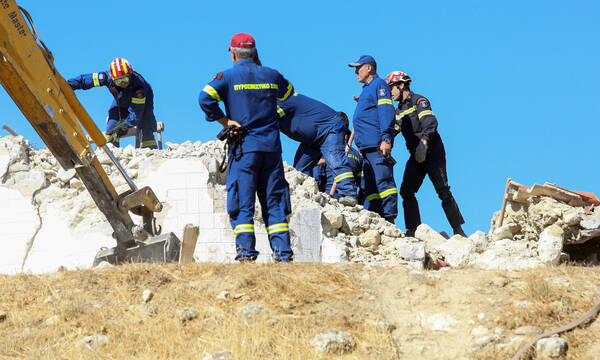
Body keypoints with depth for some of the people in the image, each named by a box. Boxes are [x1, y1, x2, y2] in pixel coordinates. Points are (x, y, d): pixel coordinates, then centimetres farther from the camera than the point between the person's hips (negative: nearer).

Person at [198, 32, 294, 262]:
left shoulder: (228, 77, -1)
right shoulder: (271, 75, 10)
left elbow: (206, 98, -14)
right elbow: (291, 96, 27)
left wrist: (226, 121, -7)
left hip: (244, 148, -3)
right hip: (272, 147, 3)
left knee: (242, 202, -1)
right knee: (274, 202, 8)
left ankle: (246, 251, -9)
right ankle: (283, 252, 3)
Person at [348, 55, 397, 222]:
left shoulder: (379, 84, -1)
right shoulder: (367, 89, 28)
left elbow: (386, 112, -13)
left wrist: (386, 139, -22)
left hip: (378, 145, -10)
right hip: (367, 146, 10)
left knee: (383, 181, -14)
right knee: (369, 186, 6)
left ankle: (389, 219, -18)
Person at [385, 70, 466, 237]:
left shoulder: (418, 101, -6)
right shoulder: (399, 111, 20)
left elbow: (431, 123, -21)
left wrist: (423, 142, -35)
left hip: (432, 152, -8)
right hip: (416, 155, 8)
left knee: (443, 191, -13)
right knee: (406, 191, -5)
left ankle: (458, 230, -7)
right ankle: (413, 230, -5)